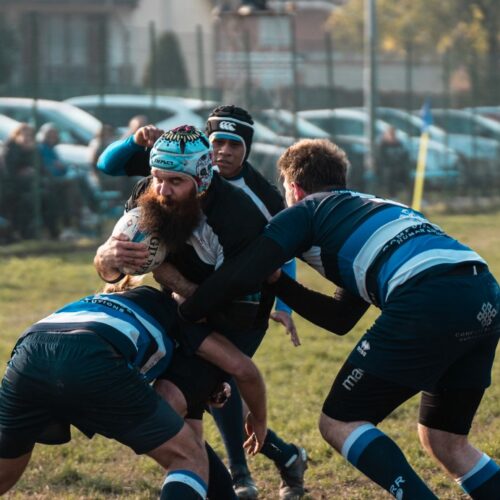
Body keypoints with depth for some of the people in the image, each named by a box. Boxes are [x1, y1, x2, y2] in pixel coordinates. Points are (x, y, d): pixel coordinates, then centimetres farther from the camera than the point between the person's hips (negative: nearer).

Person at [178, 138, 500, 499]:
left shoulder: (306, 211, 16)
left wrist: (185, 314, 17)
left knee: (339, 423, 5)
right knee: (444, 442, 21)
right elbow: (341, 318, 39)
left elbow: (242, 277, 2)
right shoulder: (373, 208, 37)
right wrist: (279, 283, 39)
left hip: (429, 300, -8)